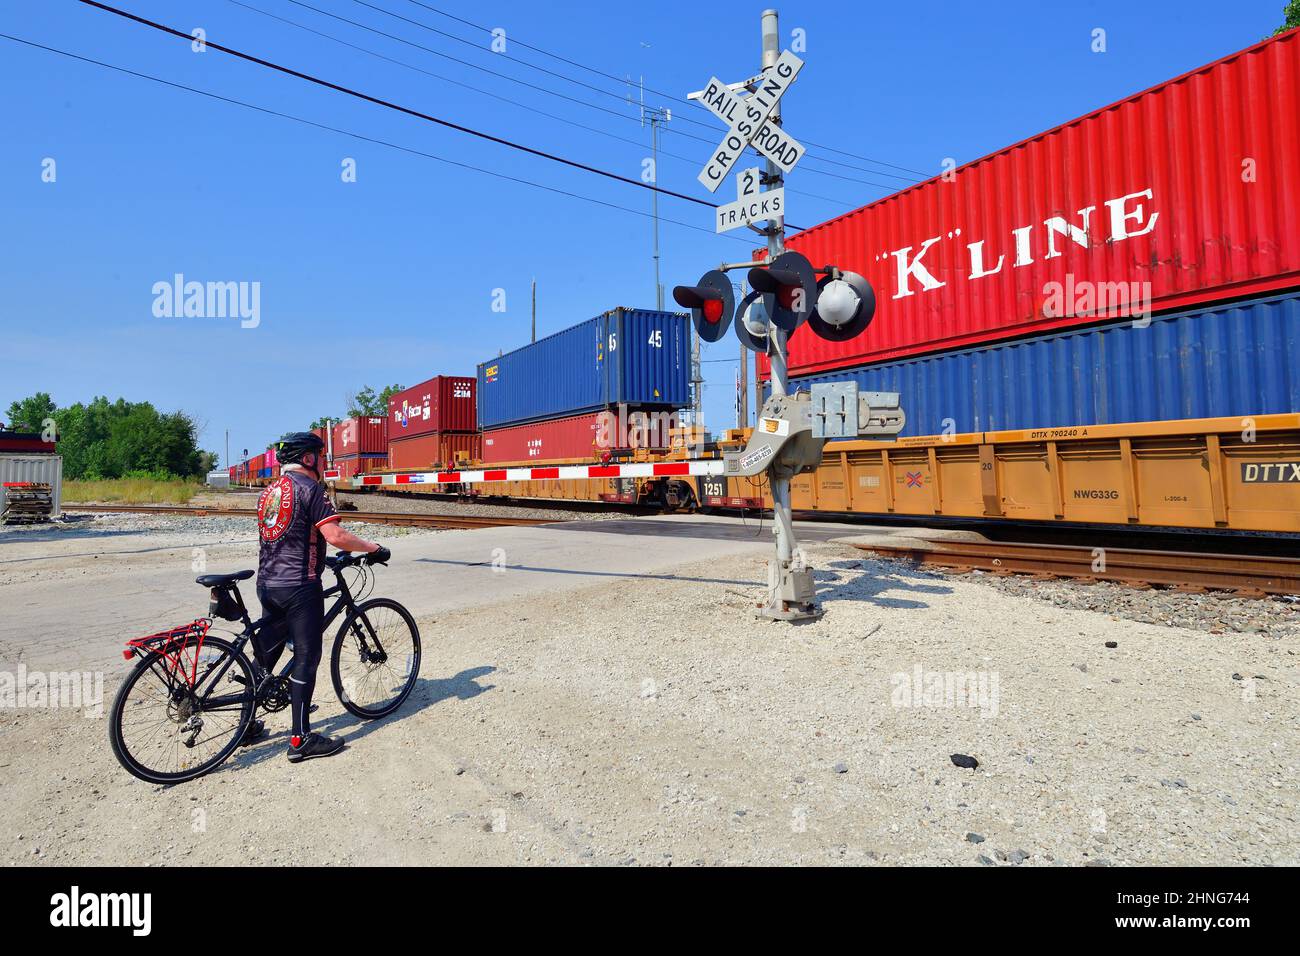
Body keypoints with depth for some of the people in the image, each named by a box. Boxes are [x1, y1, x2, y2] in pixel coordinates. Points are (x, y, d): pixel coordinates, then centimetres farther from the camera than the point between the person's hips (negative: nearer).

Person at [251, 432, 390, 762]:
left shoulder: (270, 490, 15)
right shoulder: (310, 487, -11)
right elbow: (335, 535, -21)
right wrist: (374, 548, -9)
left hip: (267, 584, 8)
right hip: (299, 587, -8)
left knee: (265, 654, 18)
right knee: (306, 658, -2)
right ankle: (302, 740, 2)